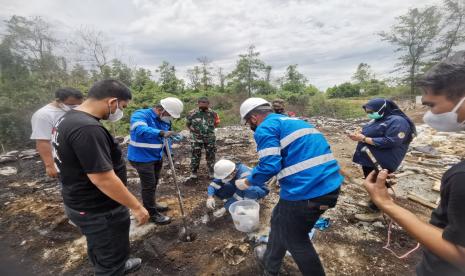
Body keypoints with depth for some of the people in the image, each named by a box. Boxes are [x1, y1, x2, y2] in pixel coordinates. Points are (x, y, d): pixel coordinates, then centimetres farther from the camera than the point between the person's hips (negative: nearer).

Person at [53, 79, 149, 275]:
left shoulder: (69, 119, 3)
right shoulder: (87, 128, -31)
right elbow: (103, 178, -31)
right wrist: (136, 207, -21)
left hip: (82, 202, 10)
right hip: (98, 210, -10)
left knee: (100, 247, 31)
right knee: (111, 257, 13)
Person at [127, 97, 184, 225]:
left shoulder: (164, 120, 2)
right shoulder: (140, 114, -21)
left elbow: (167, 138, 13)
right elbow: (140, 130, -42)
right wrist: (161, 133, -54)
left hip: (157, 157, 8)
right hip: (142, 158, -8)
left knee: (154, 183, 22)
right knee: (149, 186, 1)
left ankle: (151, 204, 43)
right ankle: (152, 214, 17)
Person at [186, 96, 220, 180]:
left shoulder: (213, 113, 0)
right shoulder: (193, 113, -2)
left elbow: (217, 123, 14)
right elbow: (188, 124, 12)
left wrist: (210, 129, 6)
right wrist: (193, 130, 4)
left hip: (210, 138, 1)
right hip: (196, 138, -1)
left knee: (211, 155, 8)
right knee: (195, 155, 5)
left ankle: (211, 171, 23)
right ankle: (193, 172, 18)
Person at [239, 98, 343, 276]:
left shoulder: (265, 128, -9)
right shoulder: (292, 121, 19)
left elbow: (269, 166, -19)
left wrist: (247, 182, -1)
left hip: (306, 192, -10)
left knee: (295, 241, 16)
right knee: (279, 220, 26)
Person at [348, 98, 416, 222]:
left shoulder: (397, 121, -16)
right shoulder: (378, 120, 12)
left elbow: (391, 142, -26)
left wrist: (364, 139, -25)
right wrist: (359, 135, -3)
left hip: (381, 163, -9)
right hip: (369, 160, 9)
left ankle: (377, 212, 18)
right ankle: (374, 203, 38)